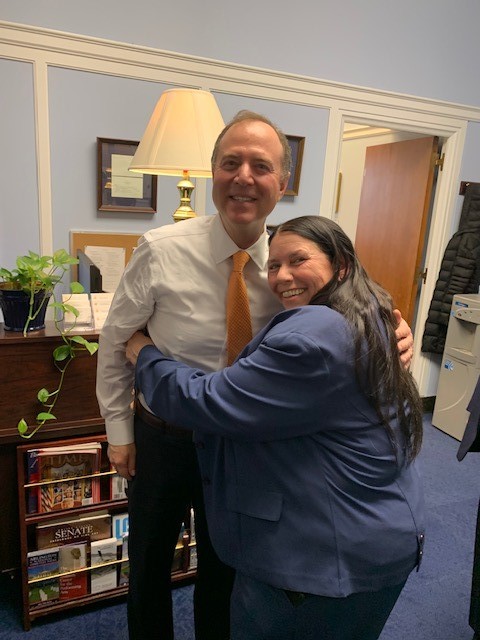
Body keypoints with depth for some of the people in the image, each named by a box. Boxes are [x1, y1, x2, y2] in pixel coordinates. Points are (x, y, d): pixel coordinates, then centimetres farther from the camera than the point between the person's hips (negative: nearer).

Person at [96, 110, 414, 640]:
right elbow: (115, 341, -8)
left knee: (223, 564, 25)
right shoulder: (160, 250, -19)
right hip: (163, 435, -1)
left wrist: (390, 332, -26)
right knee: (149, 562, 23)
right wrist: (119, 430, -3)